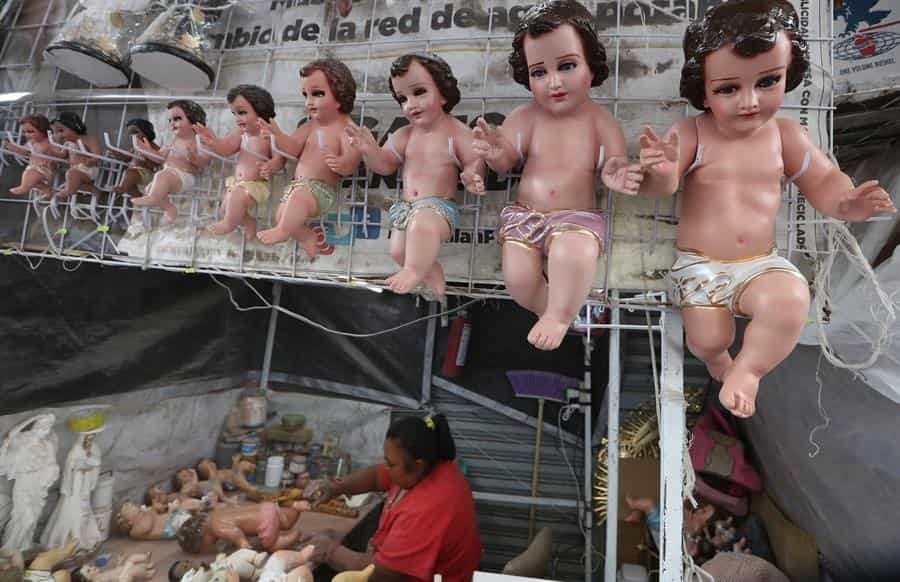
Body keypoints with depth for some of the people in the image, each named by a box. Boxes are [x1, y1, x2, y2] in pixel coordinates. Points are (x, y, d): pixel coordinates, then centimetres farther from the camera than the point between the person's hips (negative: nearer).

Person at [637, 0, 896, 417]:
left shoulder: (786, 135, 2)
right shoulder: (690, 134, -9)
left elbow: (823, 181, 11)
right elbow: (658, 188, -19)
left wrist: (846, 204, -12)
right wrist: (661, 172, -43)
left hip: (761, 263, 2)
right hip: (700, 264, -2)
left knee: (791, 300, -26)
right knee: (708, 339, -12)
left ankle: (748, 369, 1)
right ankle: (718, 358, 28)